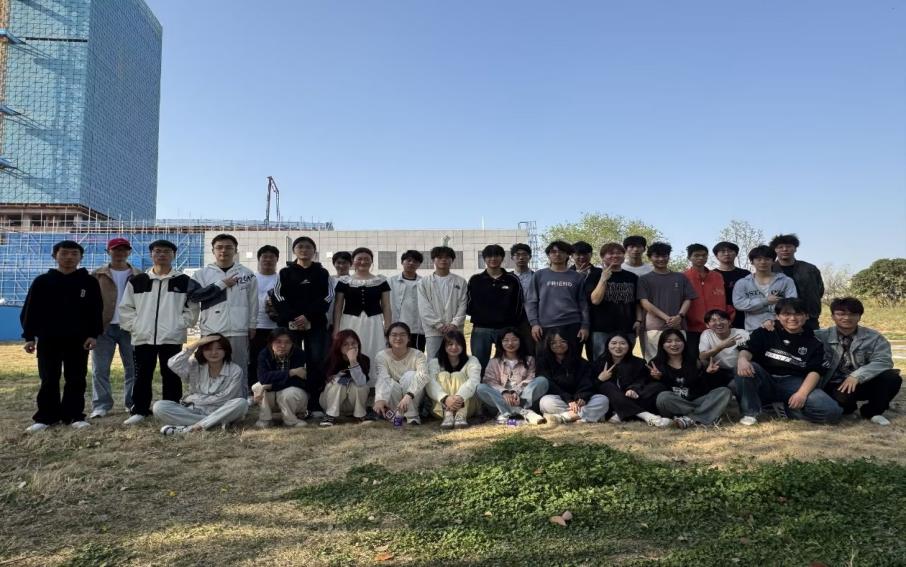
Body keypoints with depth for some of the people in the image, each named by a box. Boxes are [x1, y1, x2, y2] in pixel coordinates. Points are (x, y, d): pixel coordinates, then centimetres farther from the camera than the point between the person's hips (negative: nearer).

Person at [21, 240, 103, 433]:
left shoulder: (89, 282, 3)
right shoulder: (42, 281, 3)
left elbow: (96, 311, 3)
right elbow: (30, 310, 4)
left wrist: (93, 334, -5)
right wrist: (29, 336, -2)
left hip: (78, 339, 0)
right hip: (48, 339, 0)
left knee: (76, 380, 4)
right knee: (49, 380, 5)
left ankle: (74, 415, 12)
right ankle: (46, 417, 14)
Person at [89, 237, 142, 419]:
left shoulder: (138, 276, 7)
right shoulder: (97, 275, 6)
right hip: (104, 328, 0)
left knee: (133, 368, 5)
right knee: (100, 369, 1)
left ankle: (132, 403, 15)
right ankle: (101, 405, 8)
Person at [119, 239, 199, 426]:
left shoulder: (185, 282, 3)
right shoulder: (137, 281, 9)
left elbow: (192, 309, 4)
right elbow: (126, 308, 11)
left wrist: (179, 325, -6)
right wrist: (134, 326, 0)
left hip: (172, 338, -2)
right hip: (143, 337, 2)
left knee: (171, 377, 3)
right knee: (142, 376, 8)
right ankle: (139, 411, 18)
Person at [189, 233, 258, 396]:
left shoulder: (246, 274, 6)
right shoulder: (202, 273, 6)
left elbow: (253, 301, 8)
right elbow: (193, 295, -10)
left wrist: (252, 325, 4)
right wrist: (222, 284, -9)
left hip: (238, 331, 0)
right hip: (211, 331, 0)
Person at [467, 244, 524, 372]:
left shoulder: (513, 280, 5)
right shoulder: (475, 280, 7)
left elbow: (519, 307, 4)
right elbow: (468, 306, 10)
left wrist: (515, 326, -2)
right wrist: (479, 315, -2)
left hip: (506, 329, 0)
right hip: (480, 329, 0)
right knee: (479, 367, 4)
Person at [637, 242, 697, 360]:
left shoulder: (681, 278, 16)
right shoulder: (644, 279, 7)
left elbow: (687, 300, 12)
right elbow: (645, 303, -2)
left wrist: (679, 316, -8)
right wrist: (667, 318, -12)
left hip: (678, 327, 2)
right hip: (654, 328, -2)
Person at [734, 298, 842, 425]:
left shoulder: (814, 343, 10)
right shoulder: (765, 333, 9)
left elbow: (814, 371, -1)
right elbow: (747, 349, -5)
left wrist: (802, 393, -21)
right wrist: (742, 359, -33)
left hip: (795, 384, 1)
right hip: (765, 383, 0)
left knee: (833, 412, -23)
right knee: (743, 368, -32)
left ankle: (784, 408, -2)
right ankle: (750, 412, -18)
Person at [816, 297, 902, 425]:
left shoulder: (873, 337, 1)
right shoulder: (820, 337, -4)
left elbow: (883, 361, -14)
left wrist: (857, 376, -28)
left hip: (863, 384, 3)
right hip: (835, 385, -3)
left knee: (892, 378, -24)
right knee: (842, 398, -37)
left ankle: (872, 411, 4)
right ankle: (847, 409, 6)